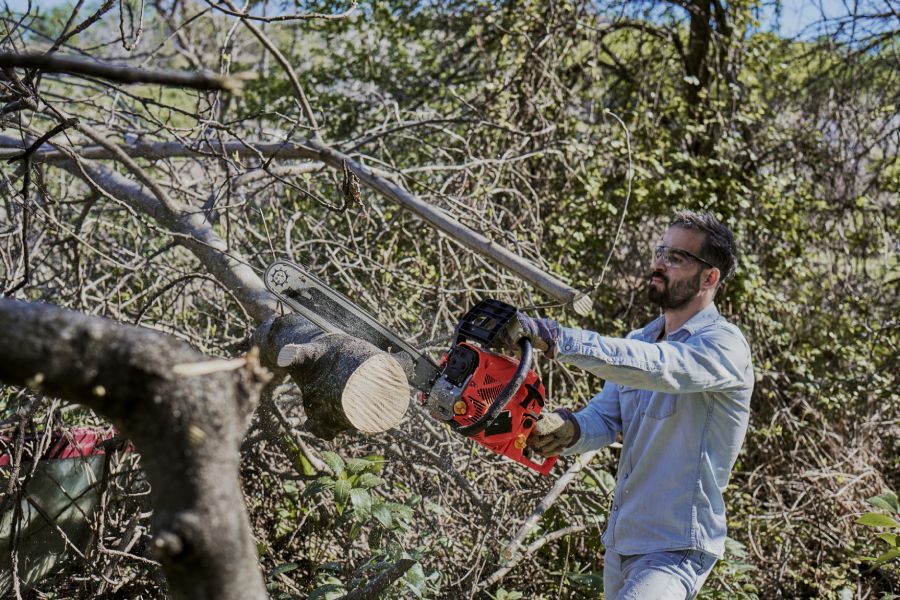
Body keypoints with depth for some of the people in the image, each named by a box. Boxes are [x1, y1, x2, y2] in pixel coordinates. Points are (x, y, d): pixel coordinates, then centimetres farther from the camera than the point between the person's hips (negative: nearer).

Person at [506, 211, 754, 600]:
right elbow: (603, 419, 1)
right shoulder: (639, 342, 11)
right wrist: (568, 430, -23)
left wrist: (554, 338, -41)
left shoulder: (723, 345, -15)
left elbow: (654, 366, -34)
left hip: (676, 552, -8)